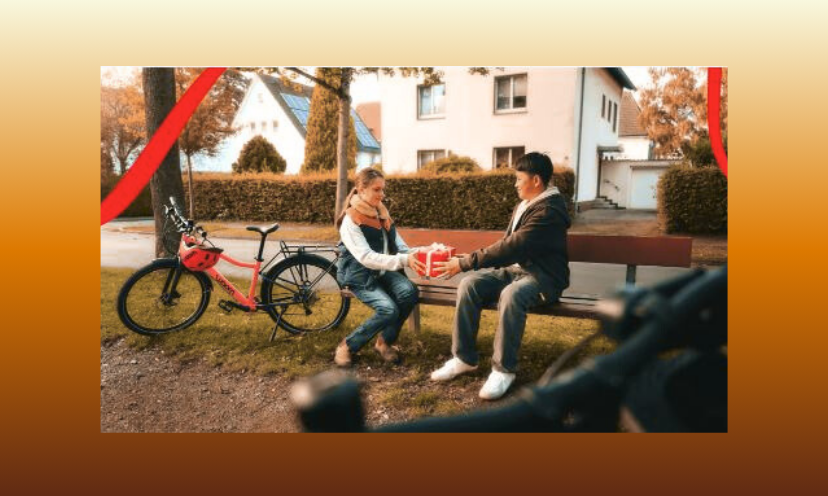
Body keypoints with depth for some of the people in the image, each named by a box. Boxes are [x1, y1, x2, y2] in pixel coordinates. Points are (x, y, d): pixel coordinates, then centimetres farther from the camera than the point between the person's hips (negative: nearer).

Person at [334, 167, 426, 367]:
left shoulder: (382, 213, 10)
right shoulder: (351, 220, -14)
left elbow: (397, 244, 10)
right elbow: (366, 258, -25)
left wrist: (414, 254, -12)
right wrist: (404, 260, -35)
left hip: (383, 270, 6)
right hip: (360, 275, -6)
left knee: (409, 291, -24)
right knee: (388, 309, -28)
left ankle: (385, 341, -2)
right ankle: (348, 346, -5)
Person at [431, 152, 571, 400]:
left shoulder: (549, 211, -19)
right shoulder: (524, 205, 11)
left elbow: (512, 247, -27)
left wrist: (465, 262, -24)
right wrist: (469, 260, 6)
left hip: (544, 277, -8)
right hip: (516, 269, 8)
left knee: (511, 295, -39)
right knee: (469, 284, -16)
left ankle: (504, 369, -23)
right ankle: (464, 358, -8)